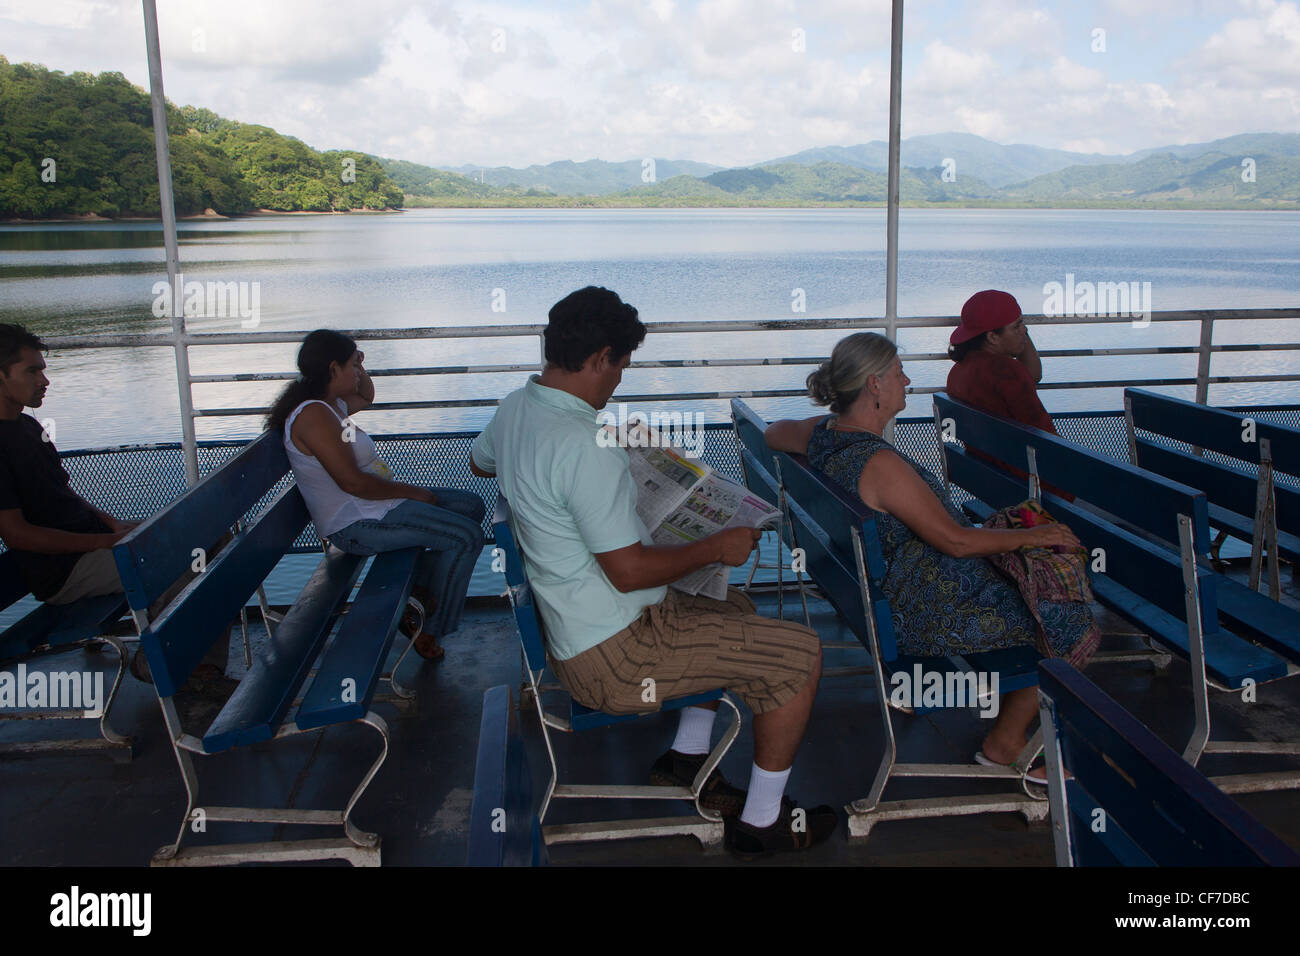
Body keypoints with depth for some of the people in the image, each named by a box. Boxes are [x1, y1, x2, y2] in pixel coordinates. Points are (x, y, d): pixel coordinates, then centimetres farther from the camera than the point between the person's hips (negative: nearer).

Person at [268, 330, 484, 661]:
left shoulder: (331, 403, 11)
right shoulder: (313, 414, -21)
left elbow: (367, 397, 35)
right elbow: (353, 482, -26)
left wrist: (358, 365, 15)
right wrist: (412, 491, -16)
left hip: (372, 506, 11)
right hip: (354, 523, -11)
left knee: (471, 506, 13)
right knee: (467, 536, -16)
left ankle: (420, 590, 15)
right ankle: (429, 626, -1)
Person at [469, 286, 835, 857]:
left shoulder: (514, 409, 2)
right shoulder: (584, 446, -29)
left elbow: (479, 462, 26)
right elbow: (629, 570, -26)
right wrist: (718, 548, -13)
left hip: (574, 630, 10)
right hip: (614, 657, -10)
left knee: (735, 608, 28)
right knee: (799, 653, -5)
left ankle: (686, 756, 31)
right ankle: (762, 824, 10)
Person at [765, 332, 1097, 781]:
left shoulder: (823, 432, -1)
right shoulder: (880, 462, -29)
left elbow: (774, 432, 22)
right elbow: (955, 540, -23)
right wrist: (1031, 535, -8)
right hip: (928, 616, -10)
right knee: (1076, 626, 0)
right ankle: (1005, 742, 16)